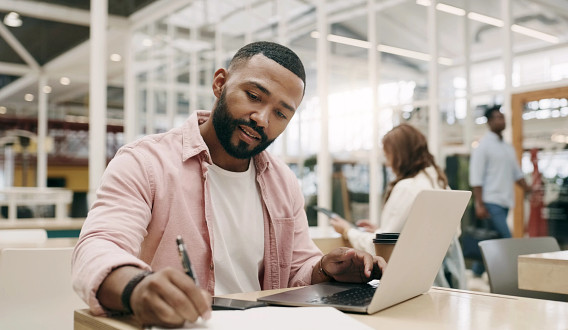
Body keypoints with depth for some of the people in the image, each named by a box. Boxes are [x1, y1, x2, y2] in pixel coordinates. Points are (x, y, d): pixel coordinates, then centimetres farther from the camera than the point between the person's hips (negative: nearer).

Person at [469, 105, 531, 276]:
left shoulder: (508, 147, 16)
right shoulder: (483, 145, -7)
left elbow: (517, 174, 21)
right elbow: (476, 177, -11)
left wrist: (530, 191, 8)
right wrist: (479, 204, -17)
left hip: (505, 201, 7)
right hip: (491, 202, -7)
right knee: (505, 239, -13)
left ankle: (478, 270, 24)